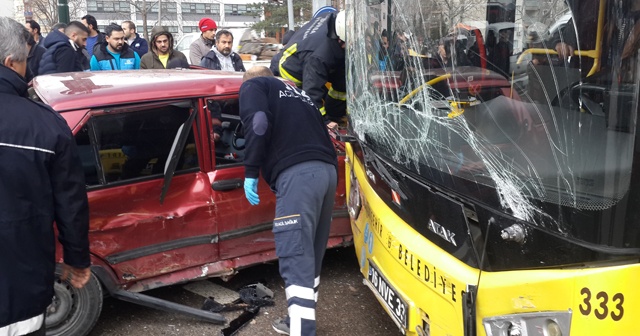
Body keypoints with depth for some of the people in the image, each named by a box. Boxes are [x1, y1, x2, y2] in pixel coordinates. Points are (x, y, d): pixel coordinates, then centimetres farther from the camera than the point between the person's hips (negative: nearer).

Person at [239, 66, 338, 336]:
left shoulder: (252, 86, 15)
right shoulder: (297, 93, 36)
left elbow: (258, 124, -4)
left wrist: (251, 172, -3)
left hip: (298, 173, -7)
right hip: (327, 170, 8)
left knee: (296, 260, -10)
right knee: (310, 256, 17)